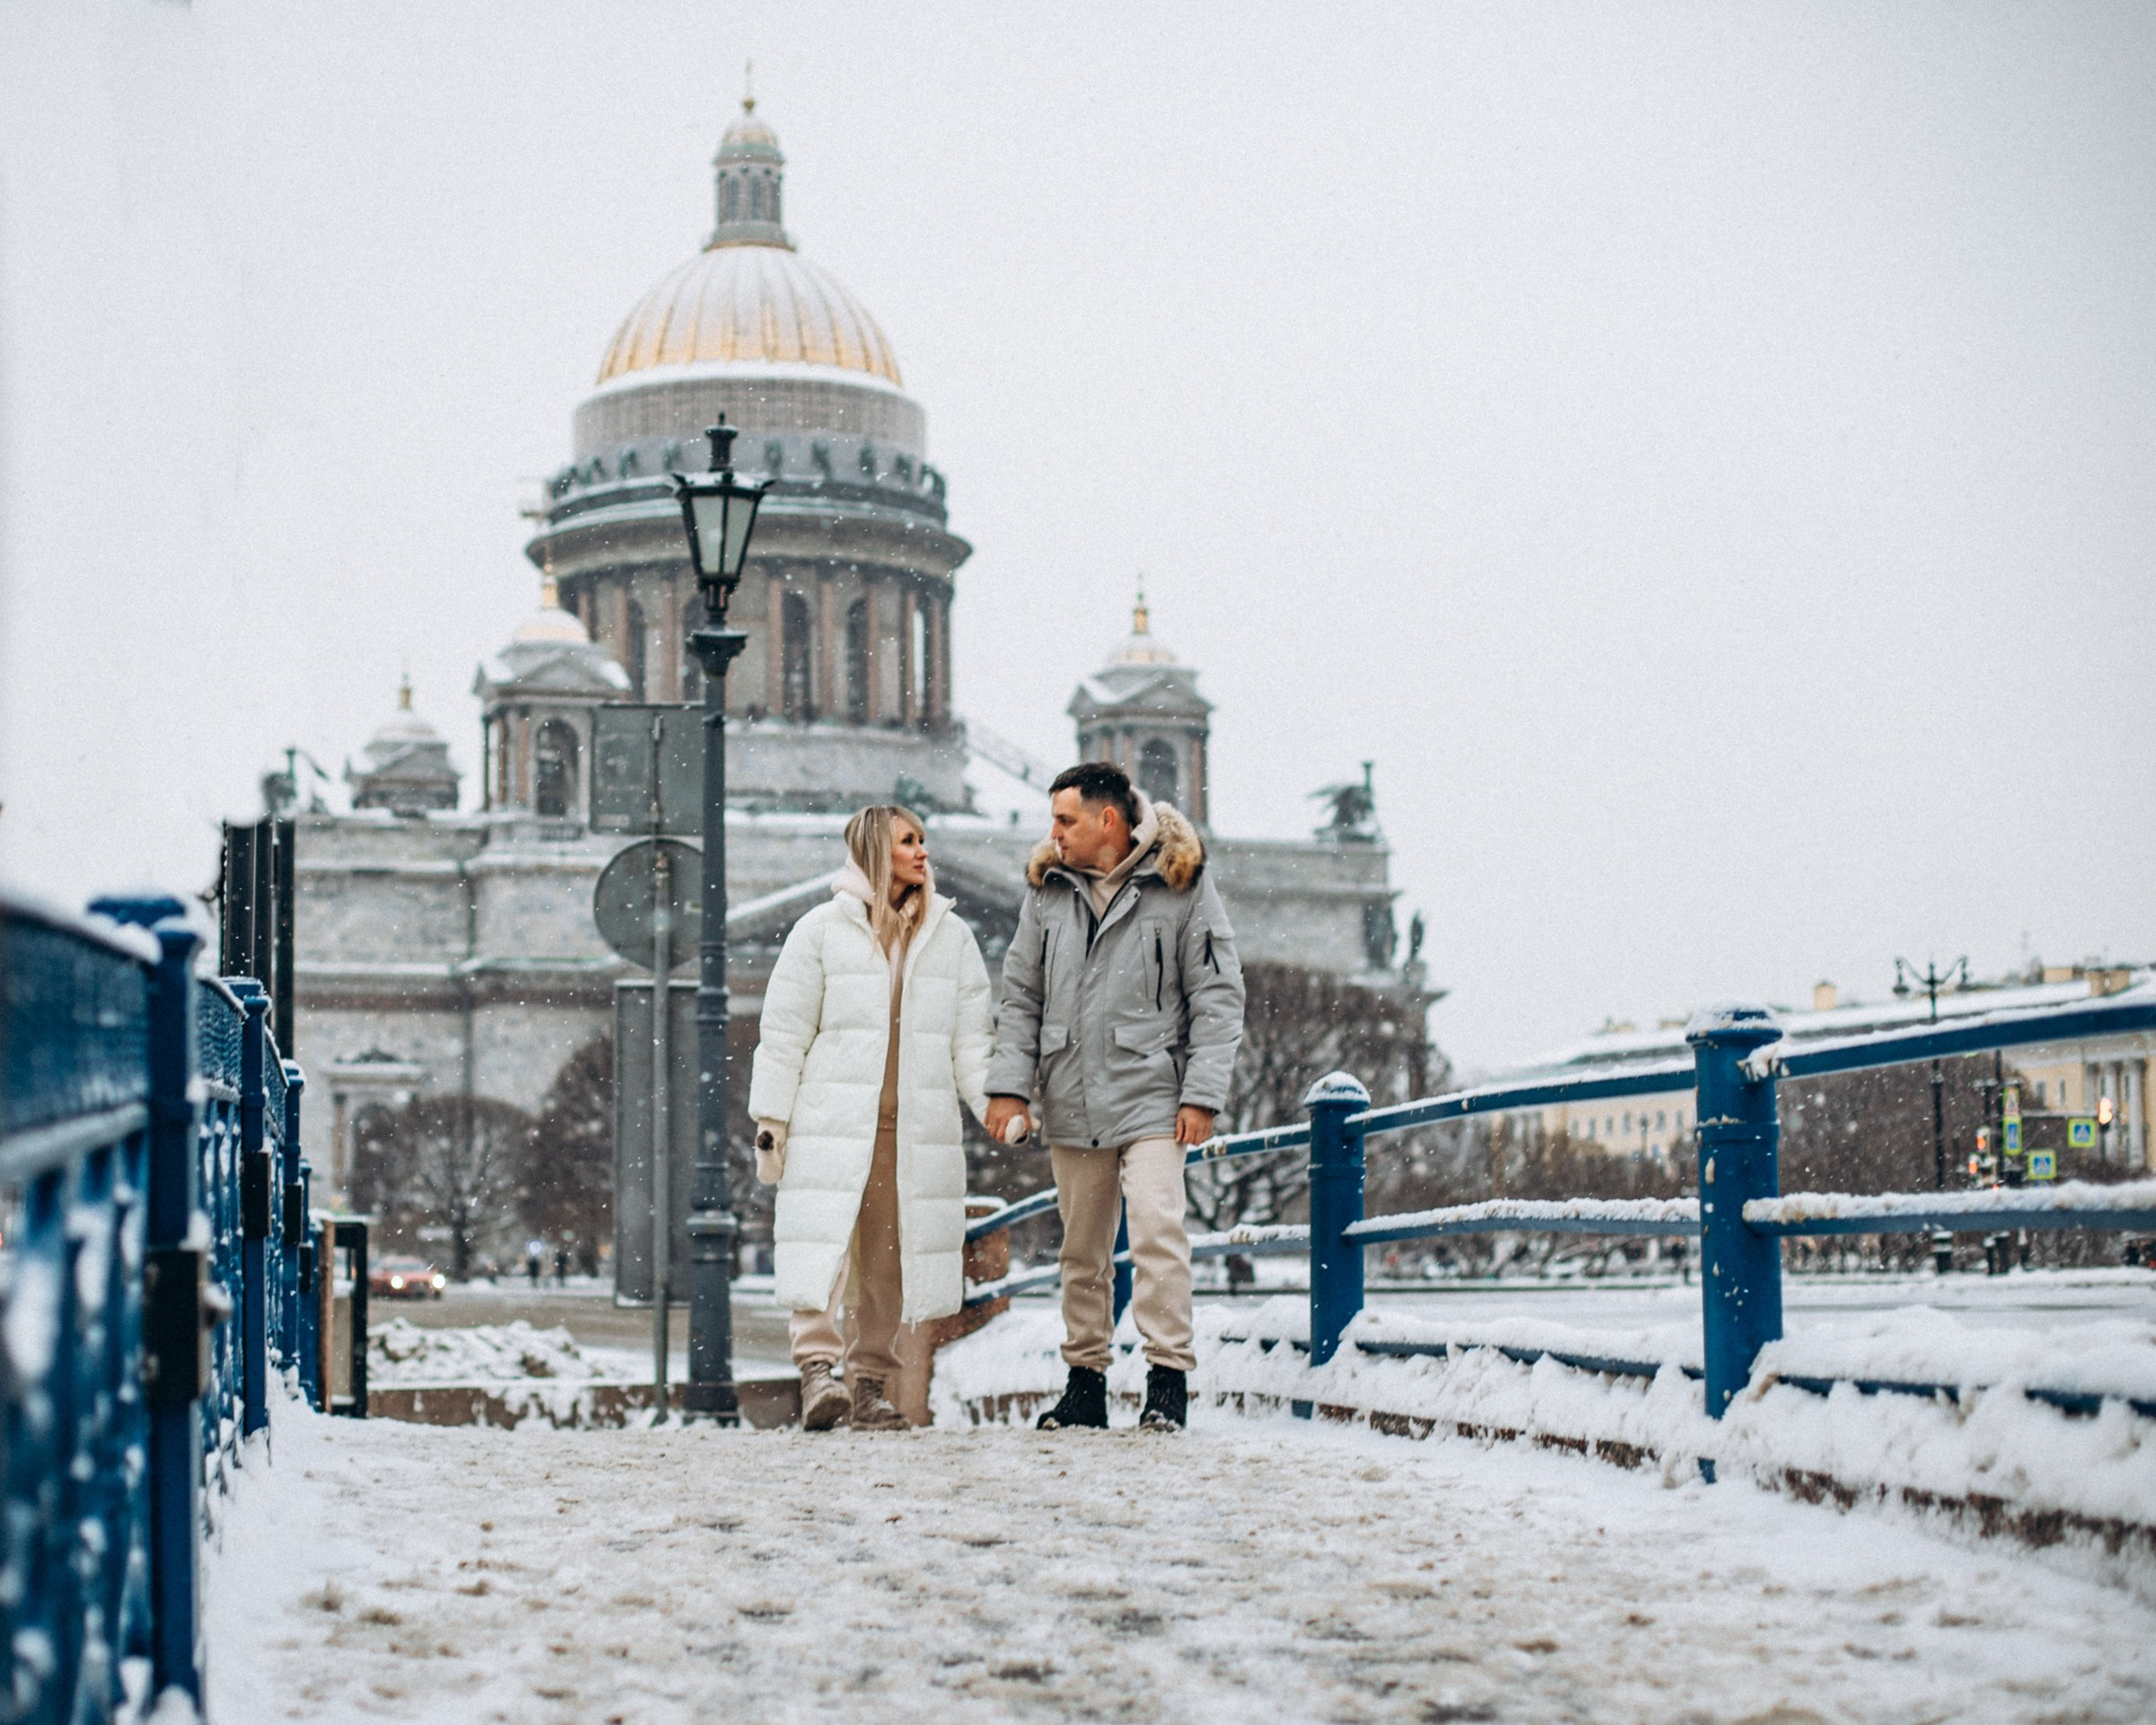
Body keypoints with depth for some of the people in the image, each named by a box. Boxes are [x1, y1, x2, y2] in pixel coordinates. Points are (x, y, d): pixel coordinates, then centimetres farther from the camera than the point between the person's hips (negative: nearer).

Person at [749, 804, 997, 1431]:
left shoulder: (951, 936, 12)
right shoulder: (822, 930, 3)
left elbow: (971, 1038, 12)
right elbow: (785, 1032, 4)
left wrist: (994, 1099, -3)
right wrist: (770, 1119, 0)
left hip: (917, 1130, 3)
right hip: (833, 1123, -3)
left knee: (889, 1260, 5)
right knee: (824, 1246, -14)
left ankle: (872, 1384, 11)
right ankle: (817, 1367, -15)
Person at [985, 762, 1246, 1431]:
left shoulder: (1181, 886, -3)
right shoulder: (1047, 891, 10)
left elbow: (1218, 996, -3)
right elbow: (1021, 996, 14)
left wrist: (1202, 1095, -10)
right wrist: (1010, 1085, 4)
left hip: (1150, 1095, -4)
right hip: (1070, 1101, 4)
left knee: (1157, 1227, -18)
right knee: (1082, 1248, 10)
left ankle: (1168, 1375, -12)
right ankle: (1084, 1380, 18)